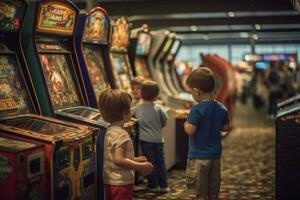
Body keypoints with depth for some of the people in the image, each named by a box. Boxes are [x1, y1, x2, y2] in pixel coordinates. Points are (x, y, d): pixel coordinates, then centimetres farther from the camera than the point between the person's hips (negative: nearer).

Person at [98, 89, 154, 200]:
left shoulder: (109, 131, 8)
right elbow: (119, 159, -28)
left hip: (109, 182, 9)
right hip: (121, 183, -9)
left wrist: (134, 160, 15)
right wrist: (141, 166, -22)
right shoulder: (121, 134, -20)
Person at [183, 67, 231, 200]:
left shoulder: (197, 110, -18)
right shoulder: (222, 109, 1)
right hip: (215, 155, 6)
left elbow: (190, 130, -22)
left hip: (199, 156, -6)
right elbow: (226, 128, 10)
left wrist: (185, 124, -2)